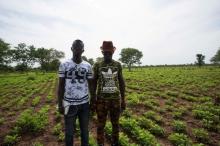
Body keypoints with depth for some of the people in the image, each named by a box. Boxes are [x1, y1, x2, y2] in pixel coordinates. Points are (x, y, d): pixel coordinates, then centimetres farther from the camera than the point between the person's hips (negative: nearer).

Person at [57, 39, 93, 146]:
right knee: (69, 132, 13)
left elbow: (91, 85, 6)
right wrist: (60, 104, -1)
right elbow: (61, 86, 1)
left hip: (84, 103, 2)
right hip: (69, 103, -1)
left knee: (84, 131, 16)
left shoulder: (88, 66, 2)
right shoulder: (64, 65, -3)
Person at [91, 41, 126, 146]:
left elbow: (121, 83, 6)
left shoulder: (118, 65, 2)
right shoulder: (97, 65, -3)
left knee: (115, 123, 16)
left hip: (116, 99, 2)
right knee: (101, 124, 11)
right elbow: (93, 84, 0)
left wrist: (123, 99, 5)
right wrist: (92, 101, -2)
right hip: (102, 100, -1)